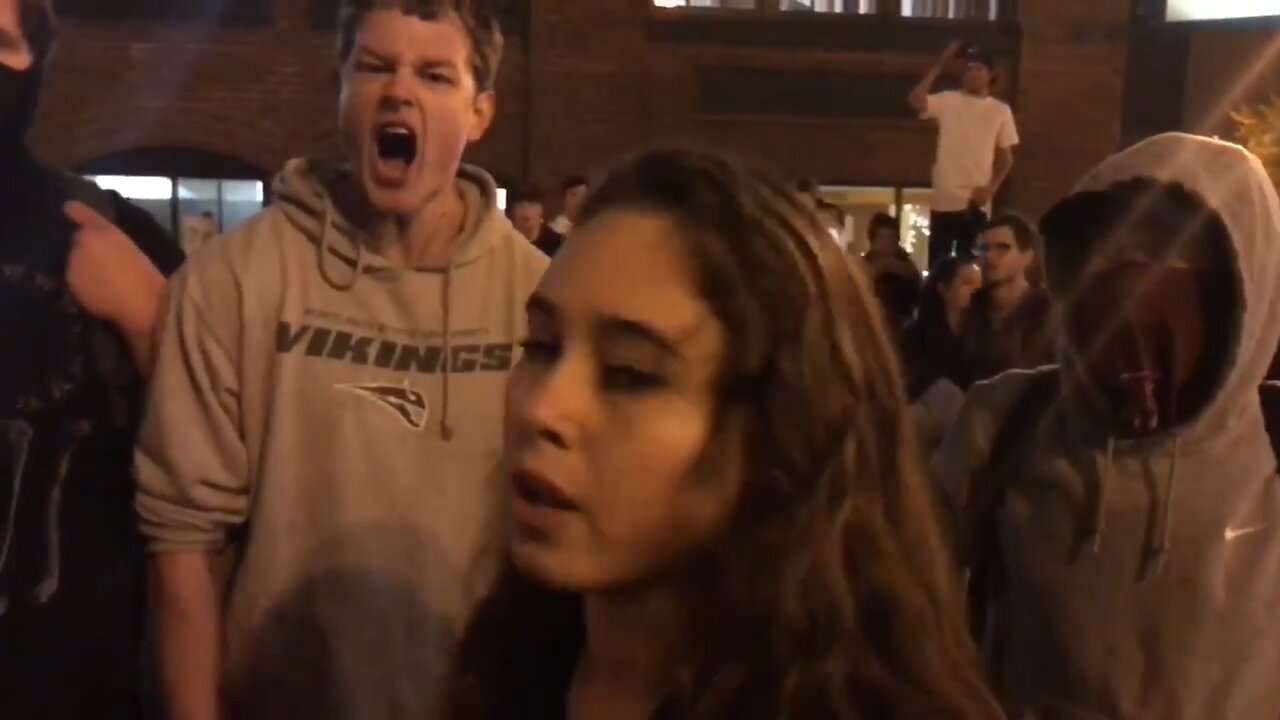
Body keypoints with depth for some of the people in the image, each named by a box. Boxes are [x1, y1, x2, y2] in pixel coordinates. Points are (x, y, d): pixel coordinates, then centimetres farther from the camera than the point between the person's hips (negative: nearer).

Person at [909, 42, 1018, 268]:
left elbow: (1006, 156, 8)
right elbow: (916, 99, -15)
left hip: (976, 202, 1)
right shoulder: (948, 100, 3)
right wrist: (940, 65, -10)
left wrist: (992, 187, -6)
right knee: (937, 264, 4)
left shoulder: (1001, 110, 6)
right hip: (944, 200, -1)